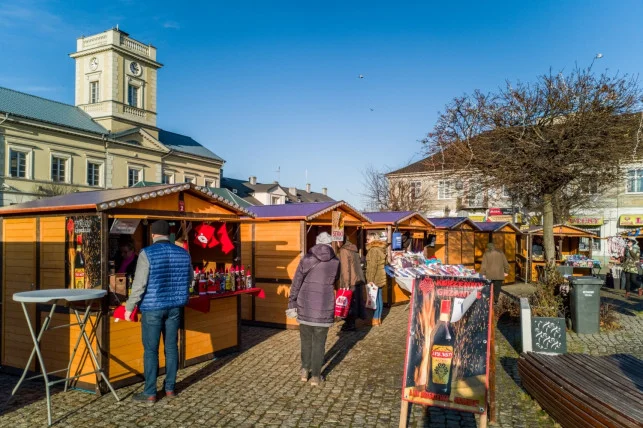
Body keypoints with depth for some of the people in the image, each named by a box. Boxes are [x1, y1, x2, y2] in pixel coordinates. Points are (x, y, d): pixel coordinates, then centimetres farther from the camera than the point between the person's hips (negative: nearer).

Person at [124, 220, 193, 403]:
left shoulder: (147, 253, -13)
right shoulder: (183, 253, 1)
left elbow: (139, 284, -15)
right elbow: (189, 279, 11)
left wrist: (129, 307, -5)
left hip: (152, 307, -4)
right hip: (175, 307, 4)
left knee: (151, 350, 5)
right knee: (171, 347, 13)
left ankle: (150, 393, 13)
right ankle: (170, 388, 22)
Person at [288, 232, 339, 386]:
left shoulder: (307, 258, -2)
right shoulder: (335, 262, 0)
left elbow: (296, 283, -1)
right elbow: (335, 282, 11)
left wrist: (291, 304, 4)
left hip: (305, 305, 1)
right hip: (324, 307, 0)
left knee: (306, 339, 19)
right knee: (319, 342, 10)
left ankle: (305, 369, 25)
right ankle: (316, 376, 16)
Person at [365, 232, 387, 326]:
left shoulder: (373, 250, -15)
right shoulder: (380, 248, 15)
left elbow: (373, 266, -20)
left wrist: (371, 279, -19)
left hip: (375, 279, -10)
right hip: (380, 278, 10)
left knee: (375, 298, -4)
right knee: (379, 298, 12)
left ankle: (375, 319, 0)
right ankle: (379, 319, 18)